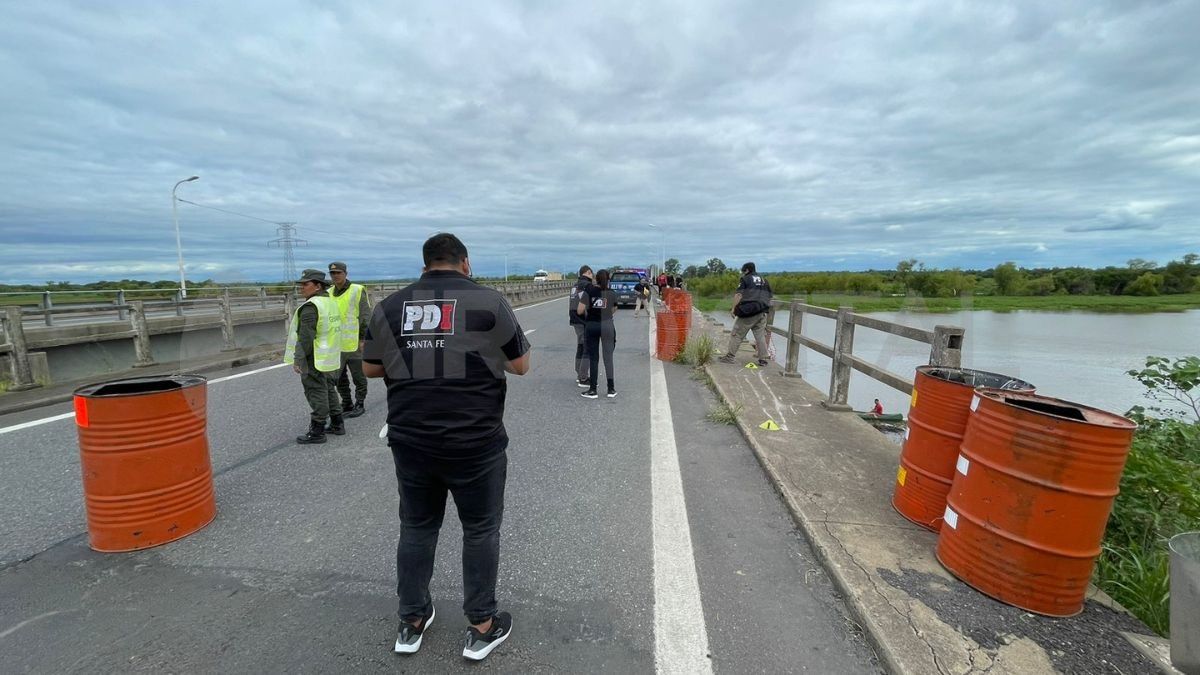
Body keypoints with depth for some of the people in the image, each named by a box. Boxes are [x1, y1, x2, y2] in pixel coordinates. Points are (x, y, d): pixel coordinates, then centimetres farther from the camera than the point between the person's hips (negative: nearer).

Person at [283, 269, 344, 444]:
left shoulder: (311, 307, -18)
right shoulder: (331, 302, 11)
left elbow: (305, 337, -22)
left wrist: (298, 359, -16)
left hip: (314, 360, -9)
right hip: (330, 358, 9)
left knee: (317, 394, -2)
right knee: (330, 390, 17)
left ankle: (317, 432, 7)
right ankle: (337, 425, 25)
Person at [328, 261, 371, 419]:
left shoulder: (358, 290, -6)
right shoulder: (328, 294, 10)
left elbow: (366, 316, -8)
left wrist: (363, 339, -12)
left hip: (354, 344, -6)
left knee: (359, 377, 6)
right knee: (339, 378, 13)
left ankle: (359, 405, 19)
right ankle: (347, 405, 26)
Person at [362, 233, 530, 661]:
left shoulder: (389, 306, 2)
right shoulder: (488, 301, -7)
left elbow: (371, 368, 12)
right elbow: (520, 365, -1)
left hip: (410, 441, 4)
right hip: (475, 442, -3)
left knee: (416, 528, 20)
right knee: (480, 530, 14)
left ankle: (411, 622, 36)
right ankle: (482, 627, 27)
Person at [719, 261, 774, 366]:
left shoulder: (745, 279, 2)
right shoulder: (764, 281, 20)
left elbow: (738, 295, -10)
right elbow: (769, 298, 21)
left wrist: (734, 308, -12)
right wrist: (768, 313, 26)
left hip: (748, 312, -5)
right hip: (762, 312, 5)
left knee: (737, 334, -1)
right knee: (760, 335, 8)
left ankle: (729, 356, -1)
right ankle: (763, 359, 8)